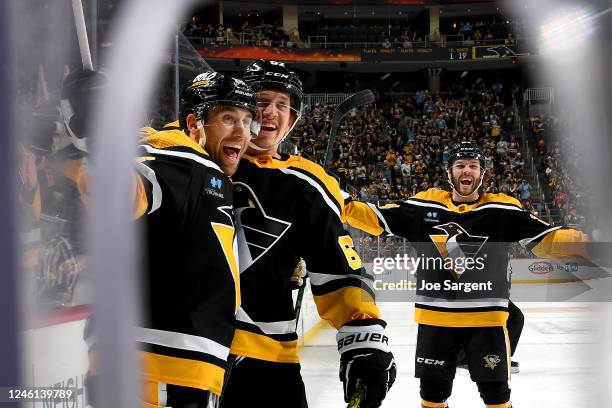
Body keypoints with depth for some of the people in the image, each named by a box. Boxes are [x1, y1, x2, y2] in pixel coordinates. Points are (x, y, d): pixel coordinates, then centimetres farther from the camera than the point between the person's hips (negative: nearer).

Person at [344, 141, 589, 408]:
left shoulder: (502, 210, -3)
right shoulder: (425, 205, 2)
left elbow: (545, 240, -8)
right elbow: (379, 220, 4)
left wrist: (582, 241, -25)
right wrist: (344, 207, -10)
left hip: (486, 318, -1)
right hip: (435, 318, 2)